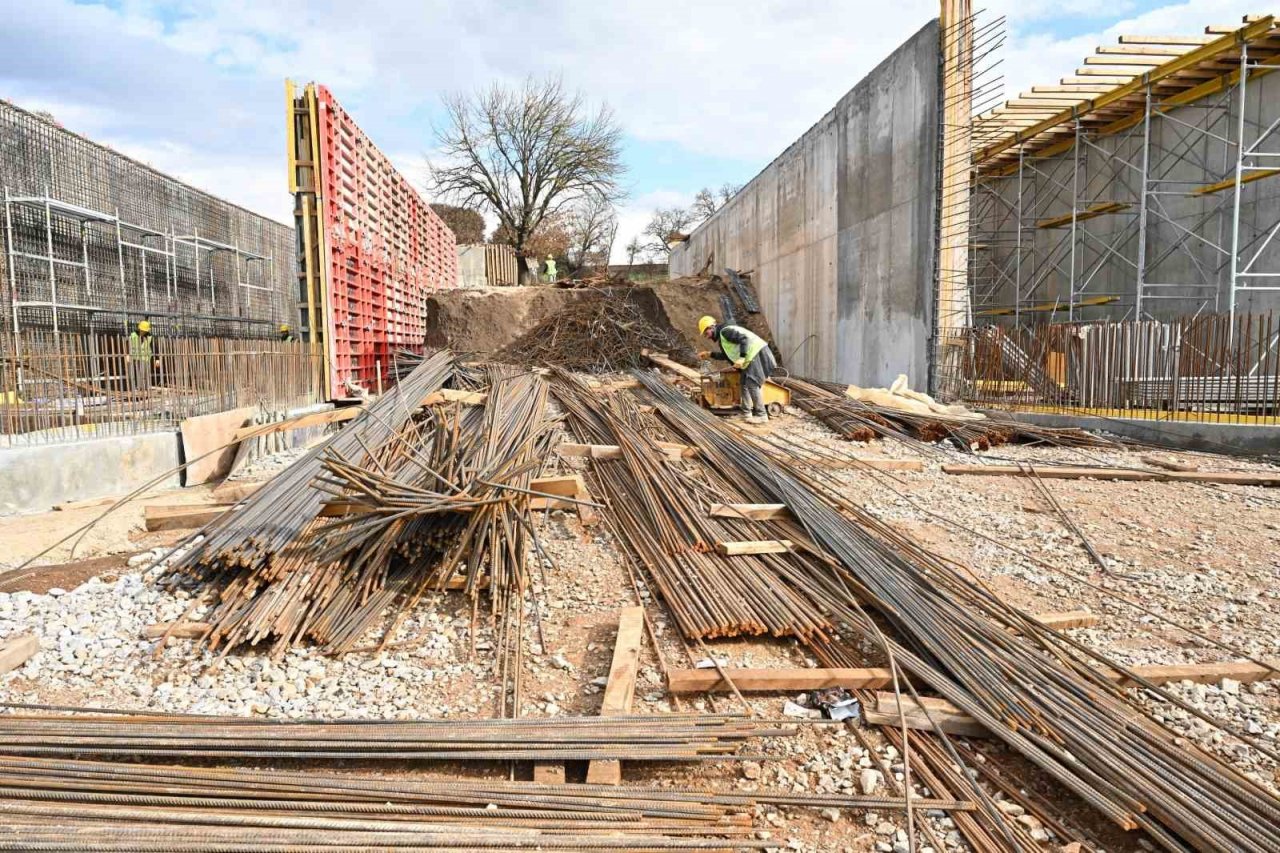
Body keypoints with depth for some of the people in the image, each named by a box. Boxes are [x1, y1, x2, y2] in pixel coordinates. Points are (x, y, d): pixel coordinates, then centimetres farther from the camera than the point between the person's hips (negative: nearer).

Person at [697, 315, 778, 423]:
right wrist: (709, 354, 26)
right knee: (745, 384, 14)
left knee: (752, 384, -14)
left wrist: (742, 358, -29)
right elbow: (725, 356, 32)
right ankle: (746, 413, 20)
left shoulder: (725, 331, -12)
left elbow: (744, 339, -23)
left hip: (756, 353, -11)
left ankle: (761, 416, -12)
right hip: (750, 358, 11)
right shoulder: (721, 338, 21)